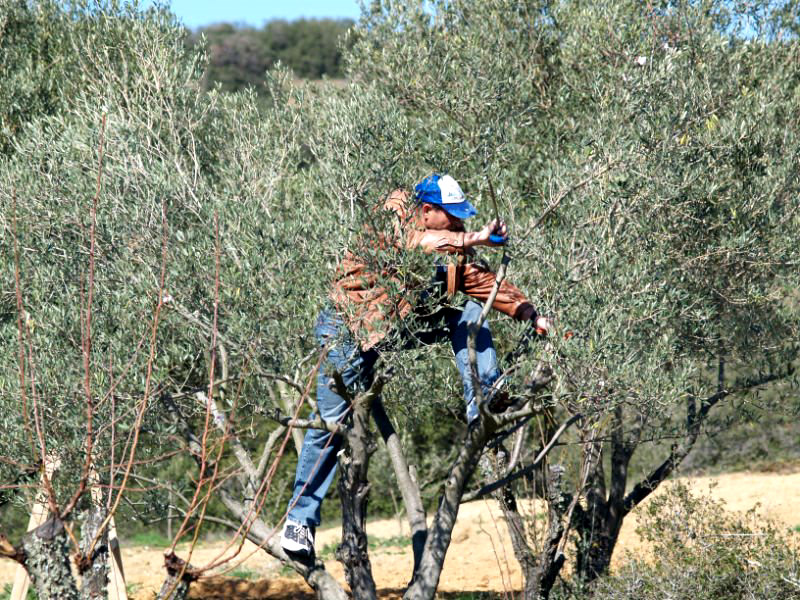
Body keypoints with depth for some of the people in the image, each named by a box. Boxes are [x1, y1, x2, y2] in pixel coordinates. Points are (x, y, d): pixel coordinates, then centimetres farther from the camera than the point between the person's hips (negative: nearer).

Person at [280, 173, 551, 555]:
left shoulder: (454, 242, -1)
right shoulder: (395, 212, -18)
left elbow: (482, 281, 1)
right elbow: (420, 242, -38)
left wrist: (529, 313, -9)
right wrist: (475, 238, -45)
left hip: (403, 324, 6)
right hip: (349, 328, -6)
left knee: (468, 313, -9)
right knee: (331, 424, -6)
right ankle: (300, 517, 5)